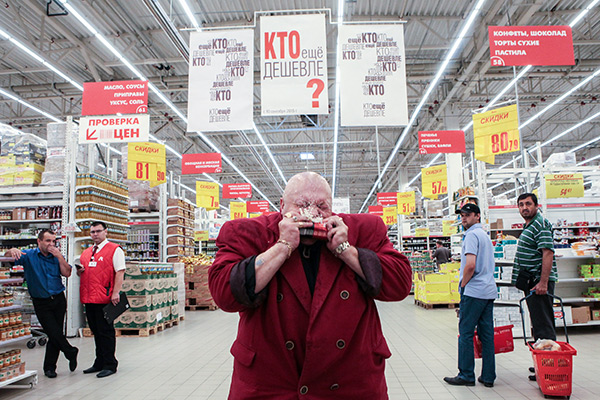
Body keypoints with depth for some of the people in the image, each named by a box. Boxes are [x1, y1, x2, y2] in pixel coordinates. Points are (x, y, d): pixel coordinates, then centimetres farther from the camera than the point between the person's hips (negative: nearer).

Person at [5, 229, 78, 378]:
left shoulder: (57, 257, 6)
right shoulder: (29, 255, -1)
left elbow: (67, 273, -4)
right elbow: (7, 256, -10)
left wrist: (59, 256, -13)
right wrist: (12, 251, -32)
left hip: (58, 300, 2)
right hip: (41, 303, -2)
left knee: (55, 335, 4)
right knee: (54, 333, -7)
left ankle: (49, 367, 18)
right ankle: (70, 352, 19)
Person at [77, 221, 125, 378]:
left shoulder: (114, 250, -4)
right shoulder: (86, 252, 18)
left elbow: (120, 272, -11)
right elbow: (82, 272, 27)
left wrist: (115, 293, -19)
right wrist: (79, 272, 3)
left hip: (105, 298, -7)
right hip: (89, 298, 7)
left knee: (106, 331, -2)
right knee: (96, 331, 15)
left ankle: (109, 365, 7)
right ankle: (99, 363, 26)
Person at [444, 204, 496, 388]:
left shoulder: (472, 235, -10)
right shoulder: (485, 235, 19)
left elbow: (470, 265, -22)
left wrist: (463, 285, -8)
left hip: (474, 291, -9)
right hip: (489, 291, 9)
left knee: (466, 333, -1)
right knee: (487, 334, 10)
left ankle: (466, 375, 4)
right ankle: (488, 376, 14)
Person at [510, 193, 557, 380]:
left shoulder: (541, 224, -12)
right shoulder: (528, 226, 19)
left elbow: (548, 253, -21)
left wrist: (543, 282, -26)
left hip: (539, 281, -10)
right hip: (531, 281, 10)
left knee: (543, 325, -7)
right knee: (538, 324, 15)